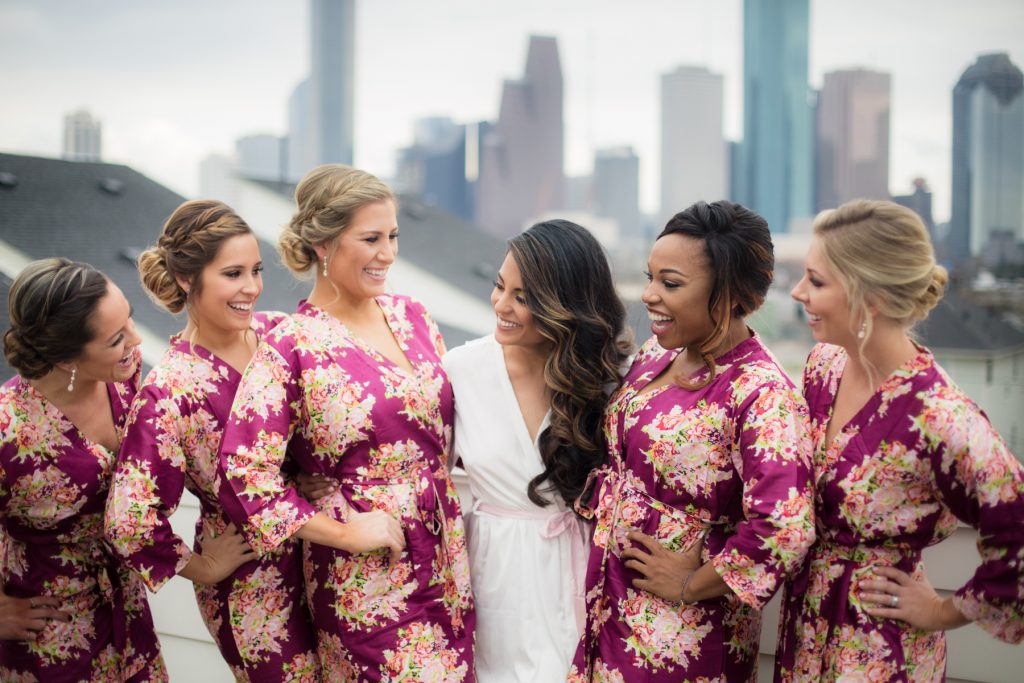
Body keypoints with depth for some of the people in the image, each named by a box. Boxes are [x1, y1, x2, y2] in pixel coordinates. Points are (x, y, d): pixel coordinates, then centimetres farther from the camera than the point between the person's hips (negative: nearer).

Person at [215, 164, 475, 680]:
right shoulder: (290, 348, -12)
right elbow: (244, 473, -16)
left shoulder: (410, 316, 6)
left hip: (448, 560, 5)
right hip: (366, 578, -5)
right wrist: (342, 532, -13)